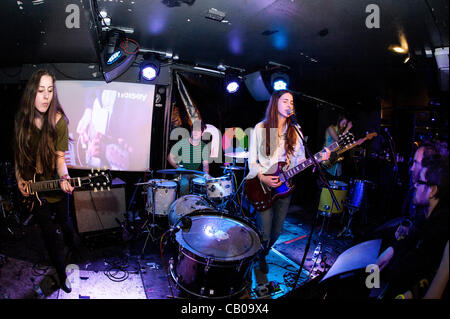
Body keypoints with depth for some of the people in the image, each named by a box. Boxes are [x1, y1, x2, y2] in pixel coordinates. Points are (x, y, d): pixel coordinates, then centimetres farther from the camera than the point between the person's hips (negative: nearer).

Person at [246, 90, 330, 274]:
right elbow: (252, 160, -3)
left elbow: (299, 160, 4)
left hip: (285, 186, 4)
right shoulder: (260, 128, -4)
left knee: (276, 231, 12)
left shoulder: (295, 132, 7)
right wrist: (262, 178, -18)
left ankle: (263, 255, 40)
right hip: (262, 185, -3)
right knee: (264, 233, -4)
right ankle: (255, 257, 27)